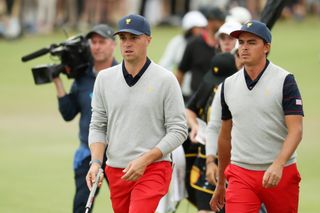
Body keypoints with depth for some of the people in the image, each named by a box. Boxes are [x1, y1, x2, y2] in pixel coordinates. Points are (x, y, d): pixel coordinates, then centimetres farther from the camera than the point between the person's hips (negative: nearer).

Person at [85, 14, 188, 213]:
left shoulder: (165, 79, -4)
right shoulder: (105, 78, 8)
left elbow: (178, 131, -5)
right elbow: (97, 126, 12)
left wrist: (144, 160, -15)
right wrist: (96, 162, -5)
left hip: (153, 170, -5)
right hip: (116, 172, 5)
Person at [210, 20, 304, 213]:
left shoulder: (284, 80, -5)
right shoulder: (229, 85, 9)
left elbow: (296, 130, -12)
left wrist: (278, 165, -28)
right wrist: (220, 184, 22)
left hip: (281, 174, -2)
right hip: (240, 174, 3)